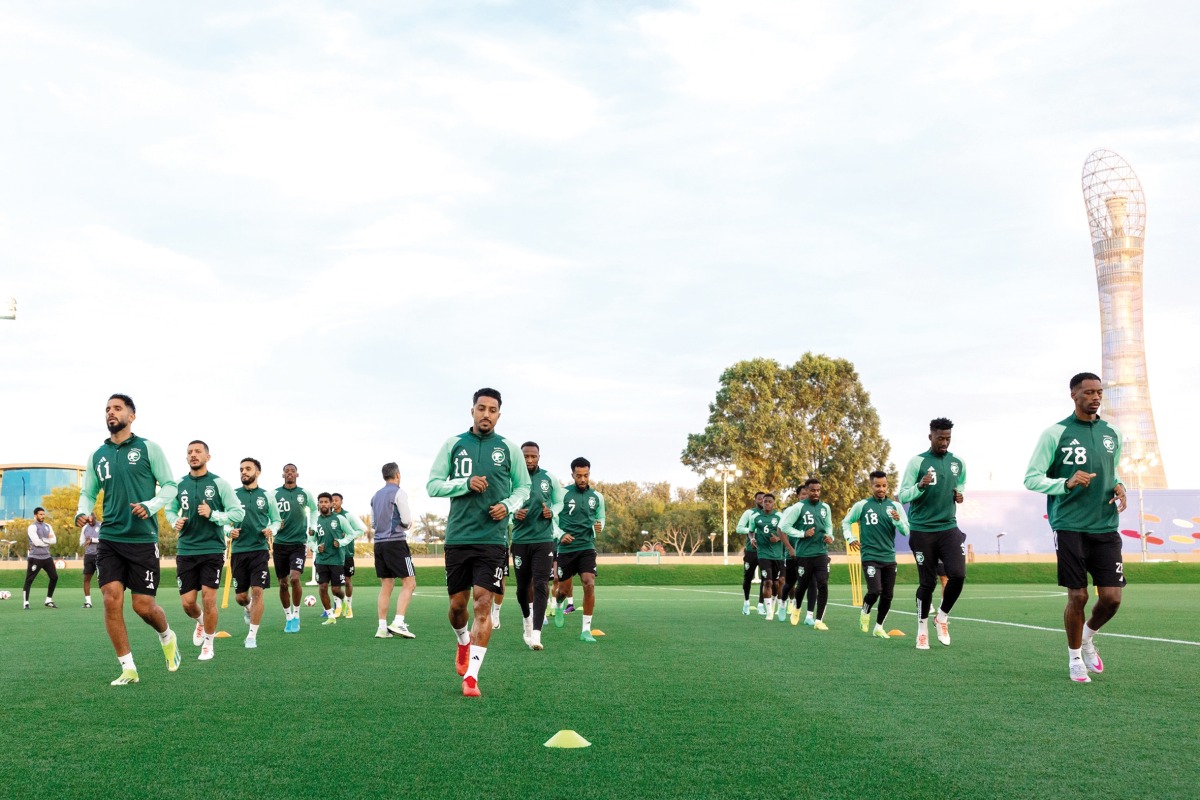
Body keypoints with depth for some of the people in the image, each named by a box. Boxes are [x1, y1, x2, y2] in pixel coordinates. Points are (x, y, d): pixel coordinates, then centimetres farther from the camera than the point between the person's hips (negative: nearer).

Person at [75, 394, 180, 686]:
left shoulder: (148, 448, 0)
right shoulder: (97, 456, 11)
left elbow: (169, 485, 1)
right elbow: (88, 492, 16)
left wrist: (150, 506, -17)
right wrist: (83, 512, -5)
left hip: (143, 539, -3)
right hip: (109, 539, 3)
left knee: (143, 605, -2)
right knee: (112, 599, -9)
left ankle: (167, 637, 32)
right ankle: (128, 668, 2)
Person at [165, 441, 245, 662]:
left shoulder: (219, 483, -5)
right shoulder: (180, 484, 5)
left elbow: (238, 512, -5)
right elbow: (170, 509, 21)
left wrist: (213, 514, -19)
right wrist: (175, 521, -2)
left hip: (212, 550, -3)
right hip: (186, 550, 3)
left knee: (209, 599, -6)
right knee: (187, 602, 3)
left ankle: (208, 644, 13)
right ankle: (200, 621, 38)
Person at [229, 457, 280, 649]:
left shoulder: (267, 496, 4)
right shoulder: (233, 495, 4)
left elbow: (276, 520, 13)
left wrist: (271, 530, -8)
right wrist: (229, 531, -11)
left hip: (260, 549, -1)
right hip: (238, 550, 1)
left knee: (257, 592, -12)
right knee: (241, 597, 7)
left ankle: (252, 635, -2)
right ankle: (249, 609, 44)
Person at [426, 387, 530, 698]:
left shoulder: (509, 448, 5)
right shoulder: (453, 444, 5)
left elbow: (523, 487, 14)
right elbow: (432, 485, 2)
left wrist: (507, 505, -6)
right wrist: (466, 483, -13)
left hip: (493, 538, -1)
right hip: (457, 537, 1)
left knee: (483, 604, -10)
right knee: (457, 603, 9)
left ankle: (471, 675, -4)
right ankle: (463, 642, 42)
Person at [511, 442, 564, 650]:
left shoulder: (550, 478, 2)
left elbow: (560, 502, 12)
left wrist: (552, 512, -9)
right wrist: (513, 513, -15)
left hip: (543, 540, -1)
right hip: (520, 540, 1)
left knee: (540, 586, -11)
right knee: (523, 587, 9)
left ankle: (536, 634, -13)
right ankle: (527, 619, 37)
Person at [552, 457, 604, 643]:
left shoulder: (597, 497, 4)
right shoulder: (563, 494, -5)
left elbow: (601, 517, 19)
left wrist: (599, 526, -4)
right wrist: (561, 535, -16)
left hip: (587, 547, 1)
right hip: (566, 548, -1)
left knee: (589, 584, -16)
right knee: (564, 589, 8)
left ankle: (586, 630, -8)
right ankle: (559, 605, 47)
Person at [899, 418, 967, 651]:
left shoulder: (958, 463, 7)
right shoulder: (917, 462, -7)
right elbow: (902, 495, -9)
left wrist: (959, 493, 3)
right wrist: (920, 486, -28)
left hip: (949, 528, 3)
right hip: (923, 531, -3)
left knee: (958, 575, -13)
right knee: (927, 582, 2)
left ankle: (942, 617, 13)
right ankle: (922, 629, 20)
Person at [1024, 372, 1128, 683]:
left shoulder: (1112, 433, 11)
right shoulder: (1055, 433, -4)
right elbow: (1031, 478, -5)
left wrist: (1119, 487, 2)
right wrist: (1067, 483, -21)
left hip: (1106, 528, 4)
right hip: (1070, 527, -4)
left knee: (1112, 596, -1)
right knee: (1077, 596, -1)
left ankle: (1088, 638, 29)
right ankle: (1075, 658, 20)